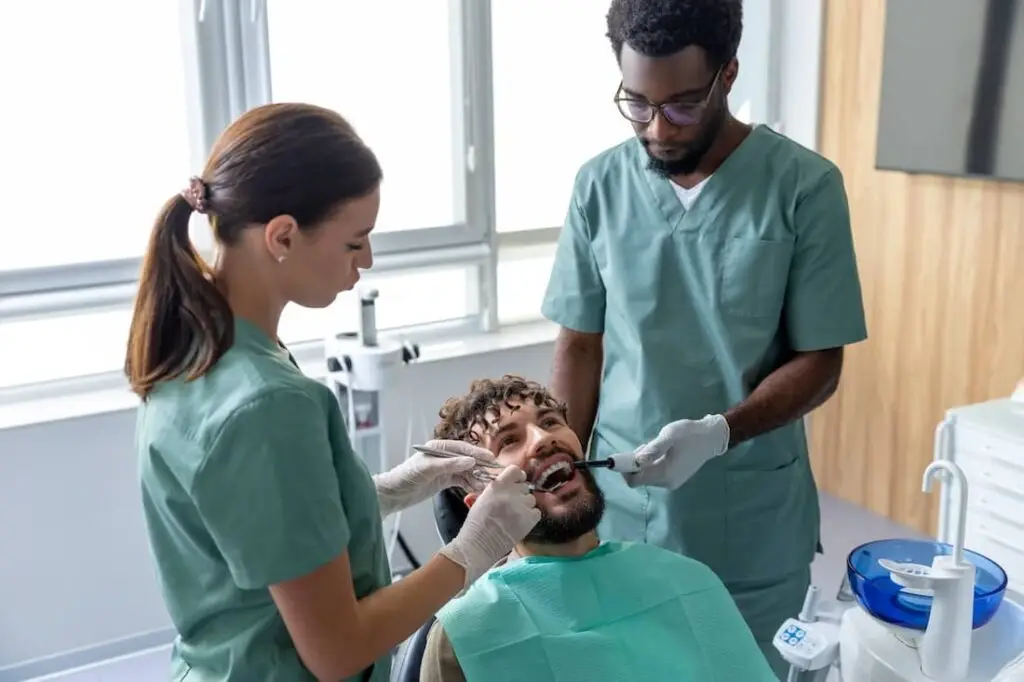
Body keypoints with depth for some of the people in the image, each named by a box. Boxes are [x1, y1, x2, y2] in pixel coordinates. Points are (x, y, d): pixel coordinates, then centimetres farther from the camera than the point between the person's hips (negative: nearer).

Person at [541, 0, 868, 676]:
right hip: (621, 510, 2)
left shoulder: (805, 187, -10)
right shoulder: (599, 185, -2)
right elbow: (580, 347, 3)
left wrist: (716, 434, -23)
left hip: (753, 525, -2)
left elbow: (819, 363, -8)